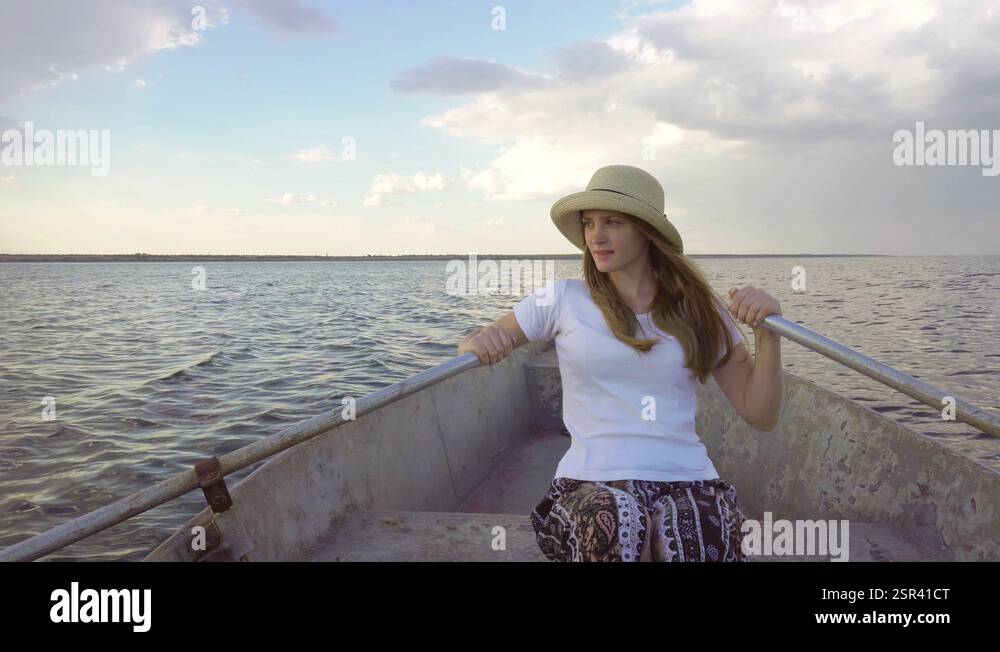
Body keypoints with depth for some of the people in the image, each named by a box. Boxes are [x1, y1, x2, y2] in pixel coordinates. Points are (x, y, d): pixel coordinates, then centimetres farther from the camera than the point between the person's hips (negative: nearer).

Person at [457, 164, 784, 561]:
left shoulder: (697, 310, 8)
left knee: (702, 542, -33)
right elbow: (471, 348, 12)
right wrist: (479, 344, -13)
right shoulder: (563, 299, 6)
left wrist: (768, 332, -7)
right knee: (618, 531, -35)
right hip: (592, 482, -1)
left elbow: (761, 417, 8)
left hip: (686, 478, 1)